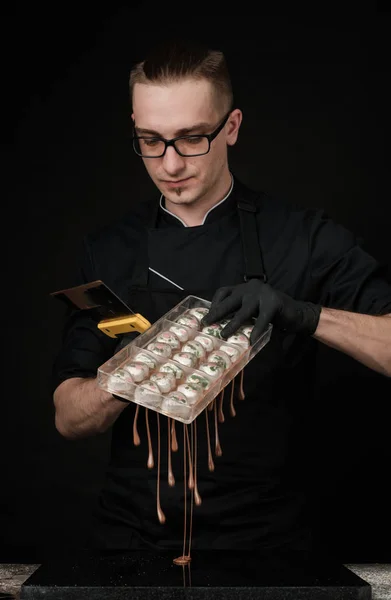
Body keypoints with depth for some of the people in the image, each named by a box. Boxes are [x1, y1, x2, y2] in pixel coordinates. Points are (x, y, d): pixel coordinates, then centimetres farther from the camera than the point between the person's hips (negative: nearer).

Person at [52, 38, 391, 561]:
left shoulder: (303, 238, -2)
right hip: (132, 532, 2)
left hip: (265, 537, -1)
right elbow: (70, 418, 3)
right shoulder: (108, 252, 5)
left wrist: (306, 314, -24)